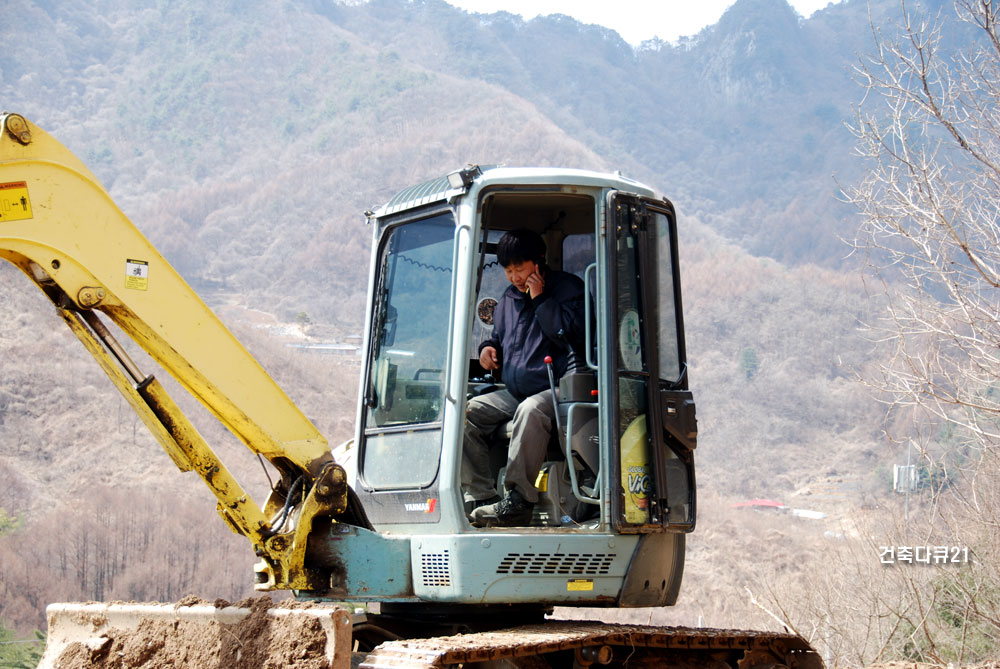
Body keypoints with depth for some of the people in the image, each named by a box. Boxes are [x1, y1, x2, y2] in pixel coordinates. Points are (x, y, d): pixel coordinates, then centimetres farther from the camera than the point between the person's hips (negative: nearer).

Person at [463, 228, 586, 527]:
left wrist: (541, 300, -13)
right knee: (465, 412, -11)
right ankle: (480, 497, -16)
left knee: (530, 411, -39)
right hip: (514, 392, 8)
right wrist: (489, 347, 9)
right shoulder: (508, 298, 19)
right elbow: (498, 335, 33)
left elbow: (573, 335, -16)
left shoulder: (568, 288, -1)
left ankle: (518, 501, -36)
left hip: (556, 389, -8)